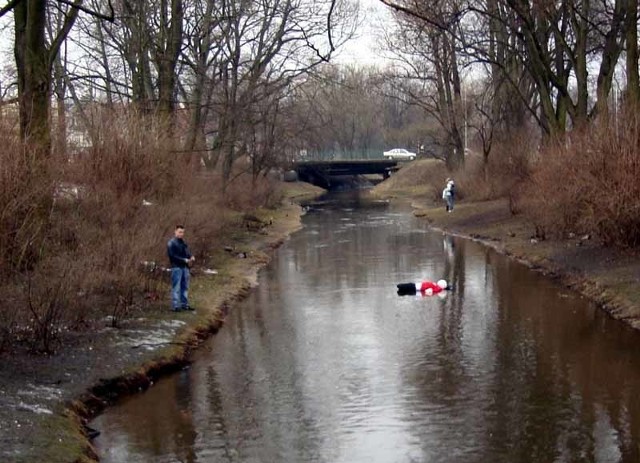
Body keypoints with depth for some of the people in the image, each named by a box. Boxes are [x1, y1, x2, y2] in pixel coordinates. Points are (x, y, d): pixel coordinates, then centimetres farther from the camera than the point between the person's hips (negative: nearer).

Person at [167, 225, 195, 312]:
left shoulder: (183, 243, 18)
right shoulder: (171, 243, -6)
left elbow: (187, 253, 20)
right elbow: (173, 256, -15)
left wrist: (191, 258, -4)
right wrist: (185, 260, -17)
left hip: (185, 267, 8)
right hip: (176, 267, -8)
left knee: (185, 287, 12)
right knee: (176, 287, -6)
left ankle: (184, 304, 19)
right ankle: (175, 305, -4)